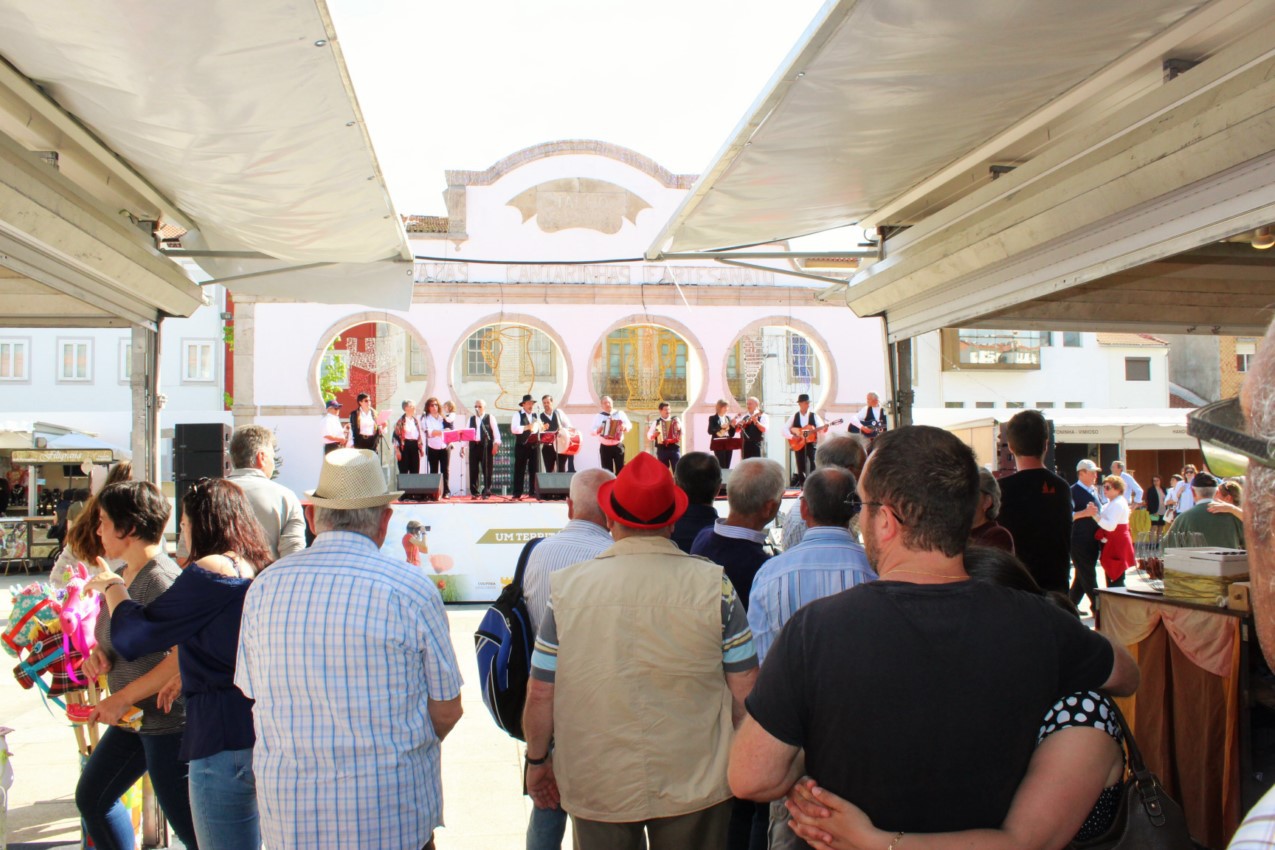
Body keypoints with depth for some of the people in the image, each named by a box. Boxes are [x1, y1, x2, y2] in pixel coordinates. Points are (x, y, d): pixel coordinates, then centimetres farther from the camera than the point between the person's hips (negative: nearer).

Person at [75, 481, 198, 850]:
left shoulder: (159, 578, -21)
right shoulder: (124, 575, 9)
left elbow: (183, 656, -28)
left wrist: (123, 698, -22)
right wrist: (98, 654, 0)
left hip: (169, 719, -11)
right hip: (134, 719, 11)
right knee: (92, 798, 23)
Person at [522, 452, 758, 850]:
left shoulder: (568, 587, -9)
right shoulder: (714, 585, -10)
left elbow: (541, 695, -5)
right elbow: (744, 691, -7)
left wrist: (537, 761, 11)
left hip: (597, 786, 1)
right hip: (696, 786, 0)